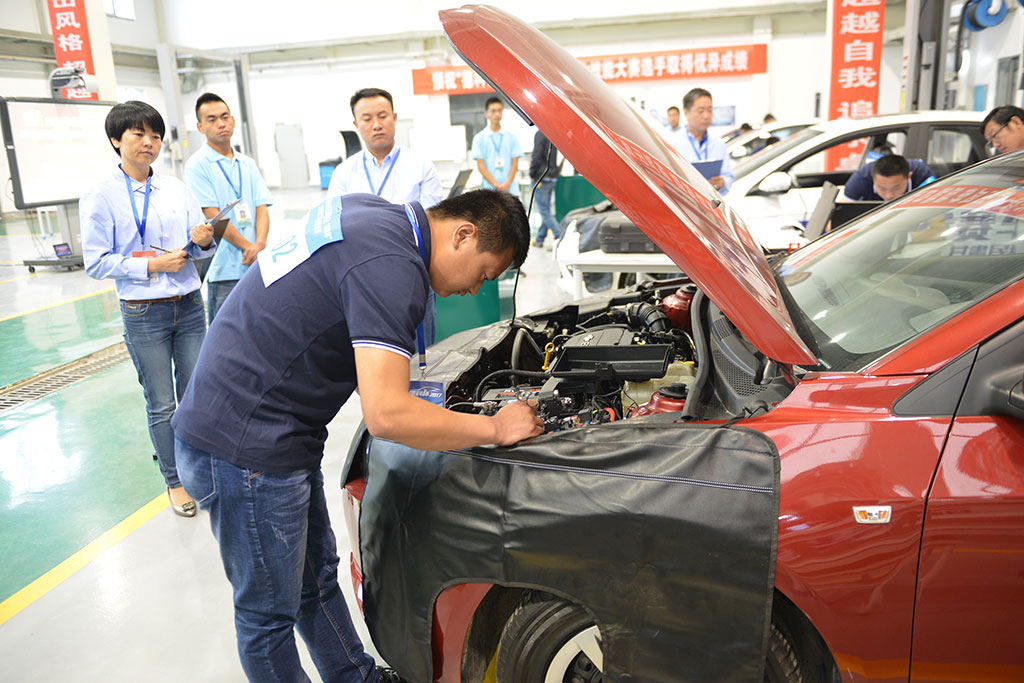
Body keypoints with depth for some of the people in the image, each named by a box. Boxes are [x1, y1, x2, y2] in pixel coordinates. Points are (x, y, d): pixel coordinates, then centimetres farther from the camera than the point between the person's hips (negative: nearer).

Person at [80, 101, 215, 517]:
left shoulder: (175, 188, 6)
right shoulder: (100, 197, -5)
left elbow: (202, 246, 8)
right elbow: (96, 263, -7)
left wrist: (204, 241, -15)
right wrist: (151, 266, -16)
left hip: (189, 307, 3)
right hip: (144, 315, -3)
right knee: (161, 405, 6)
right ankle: (174, 480, 22)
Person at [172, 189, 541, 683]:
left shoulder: (370, 214, 5)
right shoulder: (392, 265, -25)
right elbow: (386, 415, -30)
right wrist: (494, 429, -17)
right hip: (244, 452, -10)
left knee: (317, 580, 23)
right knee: (269, 612, 10)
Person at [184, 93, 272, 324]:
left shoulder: (248, 163, 15)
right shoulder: (197, 165, -2)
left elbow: (261, 207, 7)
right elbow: (213, 216, -9)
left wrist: (260, 244, -11)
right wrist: (248, 247, -11)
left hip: (259, 267, 5)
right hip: (224, 270, -5)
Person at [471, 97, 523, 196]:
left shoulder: (510, 137, 10)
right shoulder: (479, 138, 5)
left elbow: (515, 164, 7)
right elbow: (480, 166, -1)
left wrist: (507, 184, -9)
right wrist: (497, 185, -10)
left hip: (511, 189, 2)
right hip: (490, 190, -2)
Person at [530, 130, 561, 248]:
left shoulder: (541, 133, -13)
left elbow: (537, 155, -16)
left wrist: (532, 174, -7)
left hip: (542, 176, -7)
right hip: (554, 177, 8)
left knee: (544, 210, -4)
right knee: (546, 209, 14)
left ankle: (559, 237, -13)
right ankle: (539, 240, 21)